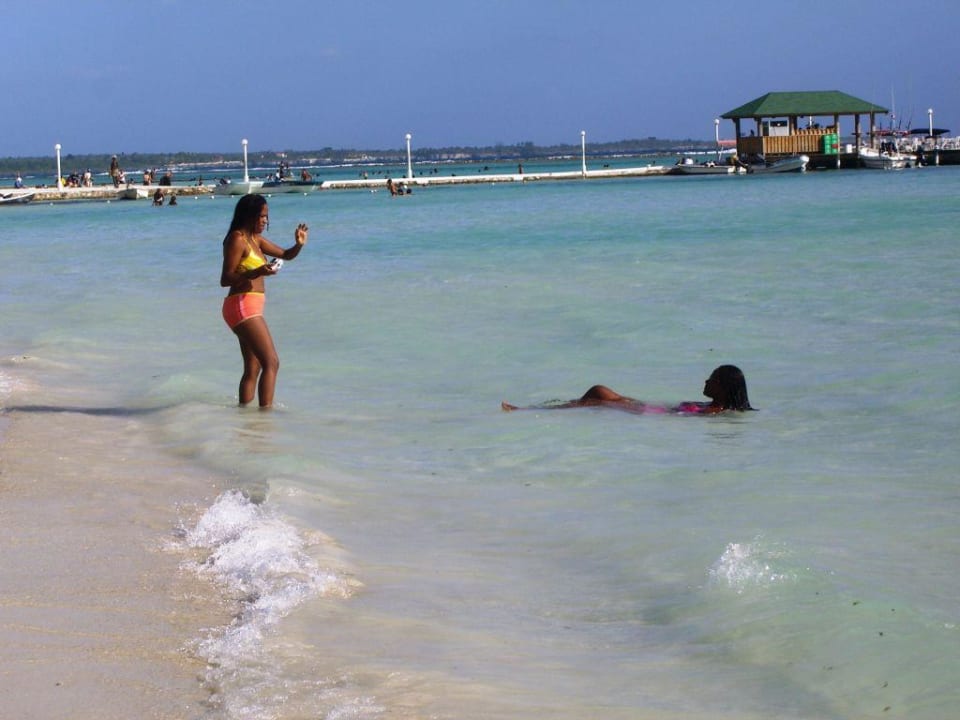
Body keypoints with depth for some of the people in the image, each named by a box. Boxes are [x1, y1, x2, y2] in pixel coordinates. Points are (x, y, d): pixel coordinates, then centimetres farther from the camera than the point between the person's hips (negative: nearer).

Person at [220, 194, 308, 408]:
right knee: (271, 362, -16)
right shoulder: (237, 239, -11)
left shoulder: (255, 239, 16)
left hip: (251, 308, 10)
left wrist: (299, 244, 0)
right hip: (242, 305, -10)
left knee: (253, 368, 12)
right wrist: (255, 273, -29)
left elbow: (286, 255, 22)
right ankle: (266, 411, -22)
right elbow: (225, 279, -15)